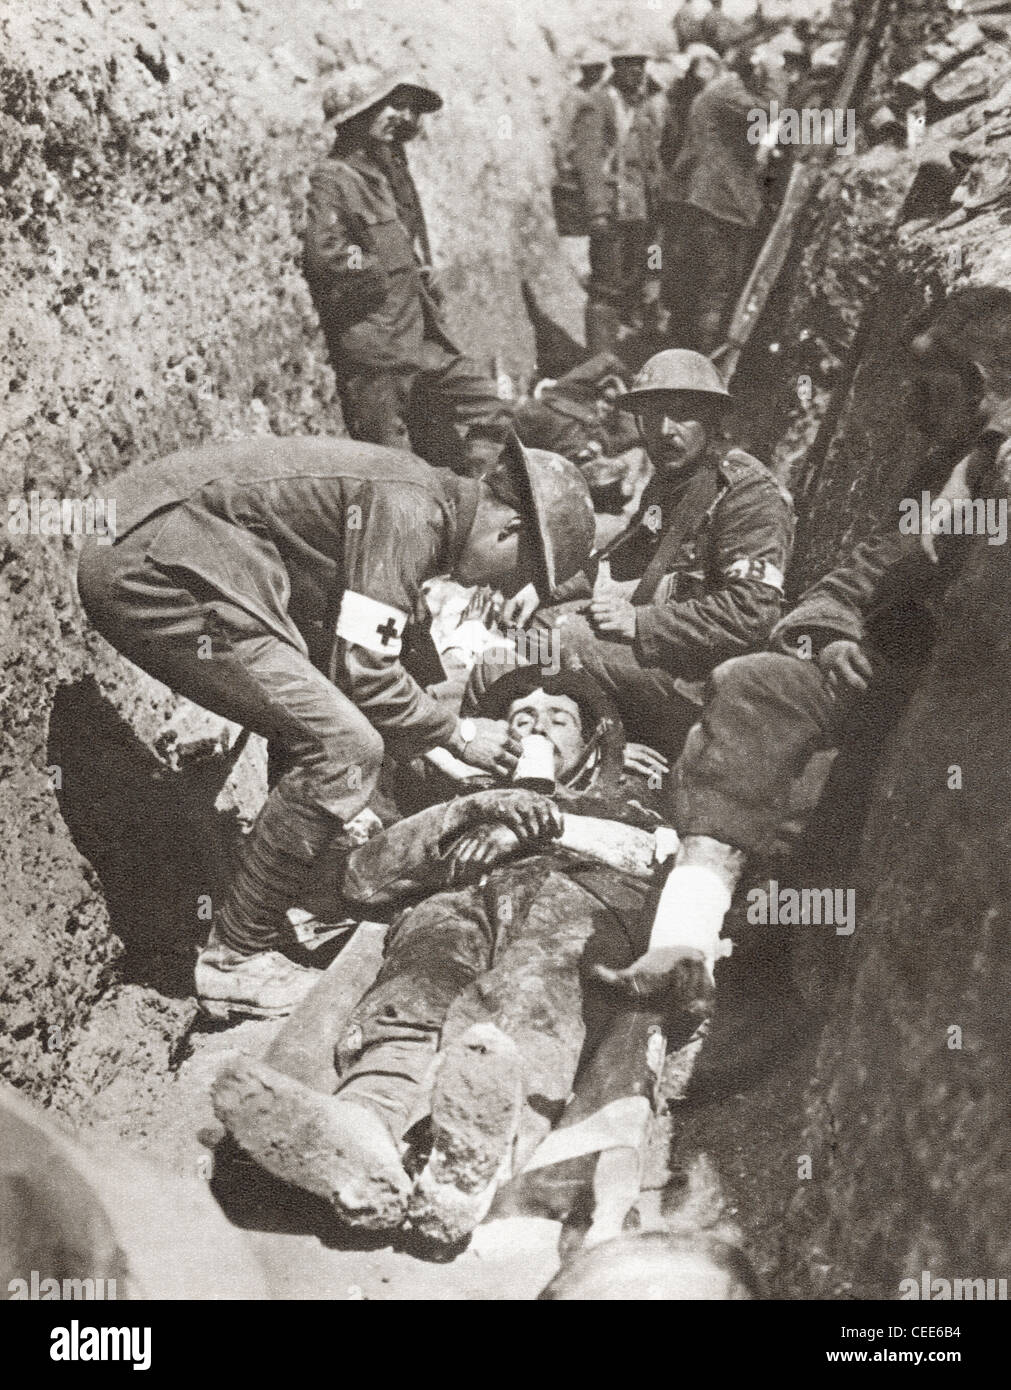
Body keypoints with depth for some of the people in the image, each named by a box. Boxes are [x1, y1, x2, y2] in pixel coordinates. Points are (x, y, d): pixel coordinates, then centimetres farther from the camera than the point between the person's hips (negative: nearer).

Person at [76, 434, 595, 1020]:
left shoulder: (424, 500, 17)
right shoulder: (406, 509, -14)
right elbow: (362, 669, -17)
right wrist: (457, 734, -2)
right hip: (154, 571, -11)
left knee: (312, 725, 19)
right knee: (343, 749, -14)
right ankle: (236, 960, -4)